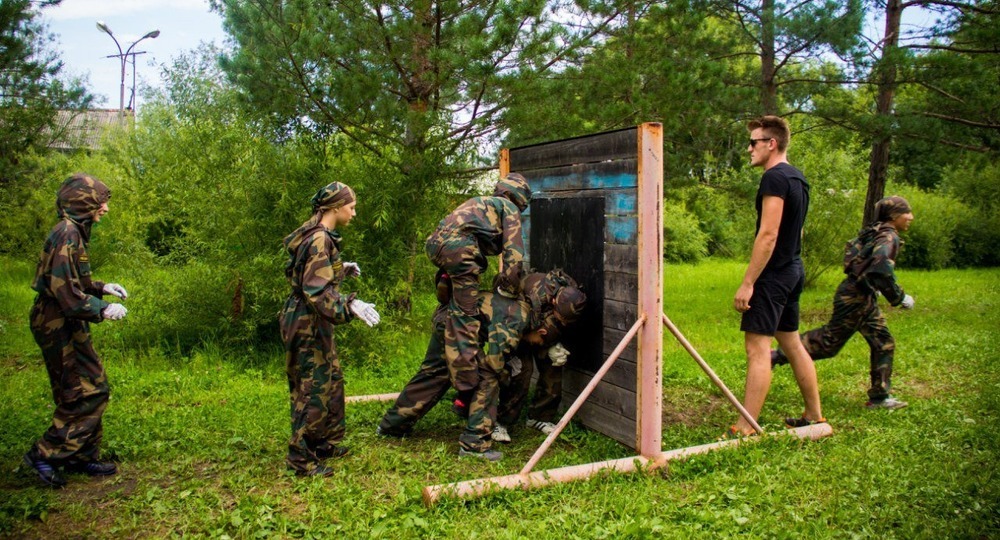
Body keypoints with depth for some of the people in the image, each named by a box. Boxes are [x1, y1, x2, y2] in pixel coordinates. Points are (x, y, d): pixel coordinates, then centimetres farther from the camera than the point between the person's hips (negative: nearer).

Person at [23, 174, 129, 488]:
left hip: (66, 324, 10)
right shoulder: (67, 234, -18)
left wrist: (101, 287, 9)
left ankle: (82, 457, 23)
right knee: (90, 392, -6)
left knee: (86, 392, 14)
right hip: (60, 324, -10)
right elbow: (65, 291, -23)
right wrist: (103, 309, -20)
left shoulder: (74, 232, 12)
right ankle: (45, 455, 3)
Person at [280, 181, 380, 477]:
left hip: (313, 322, 11)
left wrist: (341, 269, 24)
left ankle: (324, 443, 31)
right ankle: (301, 457, 10)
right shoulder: (319, 239, -20)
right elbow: (317, 290, -27)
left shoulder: (319, 236, 10)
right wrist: (351, 305, -36)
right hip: (308, 323, -11)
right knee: (314, 387, -2)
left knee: (332, 380, 18)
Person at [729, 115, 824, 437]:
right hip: (793, 271, 10)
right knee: (792, 343, 17)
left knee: (757, 348, -10)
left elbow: (768, 234, -22)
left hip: (773, 274, -10)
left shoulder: (774, 177, -15)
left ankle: (746, 430, -9)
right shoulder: (797, 178, 15)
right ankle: (815, 416, 27)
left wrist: (747, 283, -21)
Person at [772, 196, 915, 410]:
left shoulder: (875, 233, 13)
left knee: (884, 344, 11)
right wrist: (899, 297, -21)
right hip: (856, 297, -10)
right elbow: (881, 267, -30)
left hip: (863, 297, 10)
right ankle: (778, 355, 7)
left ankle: (880, 396, 16)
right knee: (830, 341, -2)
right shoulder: (889, 237, -16)